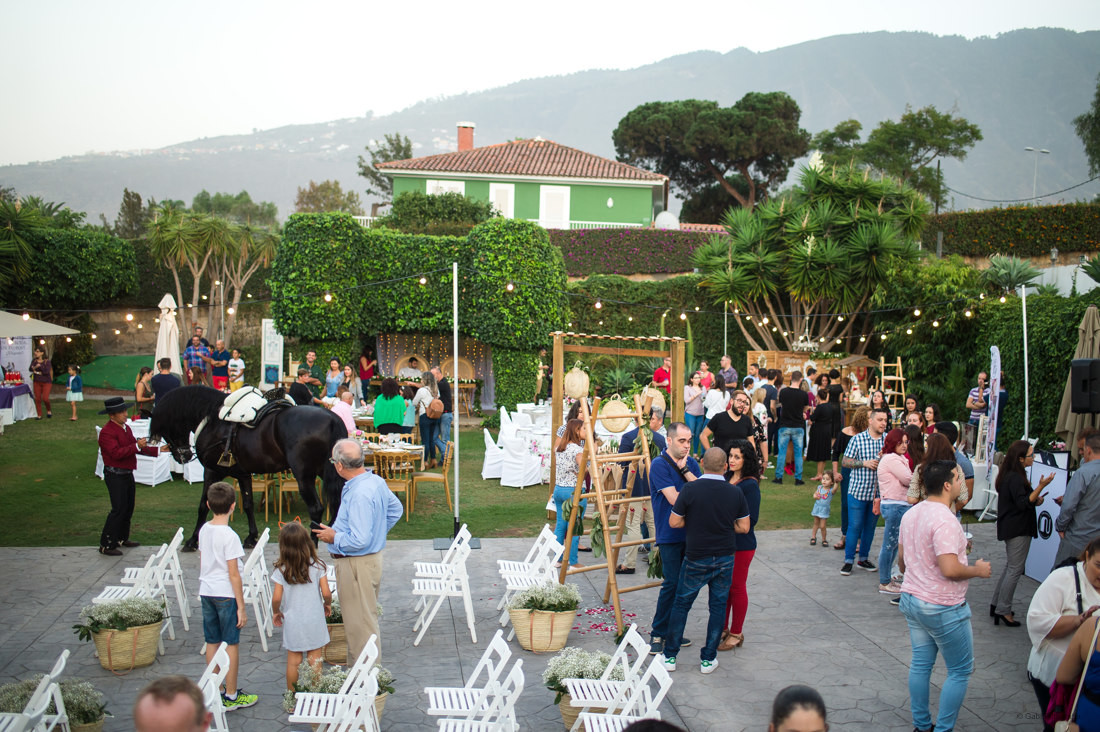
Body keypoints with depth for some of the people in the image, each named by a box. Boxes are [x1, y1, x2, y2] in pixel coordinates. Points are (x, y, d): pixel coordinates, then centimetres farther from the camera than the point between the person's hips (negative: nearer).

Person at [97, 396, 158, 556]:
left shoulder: (125, 428, 13)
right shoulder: (106, 432, -16)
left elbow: (136, 449, 21)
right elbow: (117, 453, -27)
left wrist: (158, 450, 15)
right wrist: (137, 446, -29)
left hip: (127, 474, 9)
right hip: (115, 475, -9)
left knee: (129, 508, 15)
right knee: (119, 509, -11)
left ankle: (122, 538, 29)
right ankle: (106, 545, -5)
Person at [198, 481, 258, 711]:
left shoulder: (204, 530, 3)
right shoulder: (229, 536, -17)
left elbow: (201, 563, 13)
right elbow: (234, 574, -16)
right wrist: (241, 607, -11)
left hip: (206, 592, 7)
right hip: (226, 594, -7)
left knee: (211, 642, 14)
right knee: (231, 644, 2)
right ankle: (231, 696, 8)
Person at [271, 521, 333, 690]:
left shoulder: (281, 570, -10)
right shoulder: (316, 566, -9)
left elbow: (276, 598, -11)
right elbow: (326, 593, -9)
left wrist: (276, 612, 9)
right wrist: (327, 605, 12)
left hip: (292, 621, 0)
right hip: (314, 619, 0)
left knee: (293, 661, 10)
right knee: (315, 661, 9)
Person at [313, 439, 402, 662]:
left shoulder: (359, 494, -27)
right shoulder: (376, 481, 2)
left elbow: (359, 541, -29)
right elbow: (395, 510, 18)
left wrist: (334, 538, -12)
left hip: (357, 565, -10)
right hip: (372, 558, 10)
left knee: (361, 622, 1)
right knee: (366, 617, 21)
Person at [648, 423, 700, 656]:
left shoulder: (691, 463, 11)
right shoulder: (659, 465, -10)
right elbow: (674, 499, -17)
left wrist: (684, 470, -11)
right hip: (670, 534, -6)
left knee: (685, 584, 8)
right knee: (672, 583, -8)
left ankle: (672, 631, 20)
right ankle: (657, 634, 3)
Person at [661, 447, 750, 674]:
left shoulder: (690, 489, -14)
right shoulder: (735, 492, -6)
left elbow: (674, 522, -9)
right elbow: (743, 527, 0)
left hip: (696, 559, -2)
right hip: (725, 559, 2)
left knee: (681, 604, 11)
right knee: (718, 606, 13)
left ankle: (670, 656, 16)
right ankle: (708, 659, 16)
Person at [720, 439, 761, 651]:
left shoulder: (750, 485, -15)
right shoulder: (726, 478, 6)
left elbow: (751, 520, -17)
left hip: (741, 544, -7)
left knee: (736, 587, 4)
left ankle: (736, 634, 17)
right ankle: (723, 629, 28)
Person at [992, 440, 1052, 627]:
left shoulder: (1010, 475, 12)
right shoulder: (1015, 478, -20)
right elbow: (1023, 503, -25)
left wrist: (1035, 501, 8)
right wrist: (1041, 487, -31)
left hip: (1011, 528, 11)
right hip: (1018, 529, -11)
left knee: (1010, 567, 19)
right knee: (1014, 570, -5)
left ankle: (997, 604, 26)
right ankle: (1003, 611, -2)